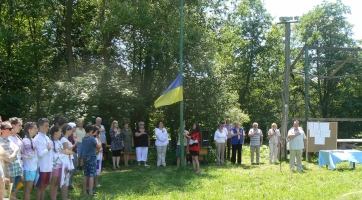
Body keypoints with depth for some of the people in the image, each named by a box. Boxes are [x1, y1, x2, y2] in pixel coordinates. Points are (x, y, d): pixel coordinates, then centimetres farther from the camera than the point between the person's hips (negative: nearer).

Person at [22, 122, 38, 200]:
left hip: (33, 168, 8)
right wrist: (34, 150, -5)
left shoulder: (31, 140, 12)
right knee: (28, 189, -2)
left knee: (29, 189, 12)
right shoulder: (26, 140, -14)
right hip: (29, 168, -8)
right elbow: (30, 155, -20)